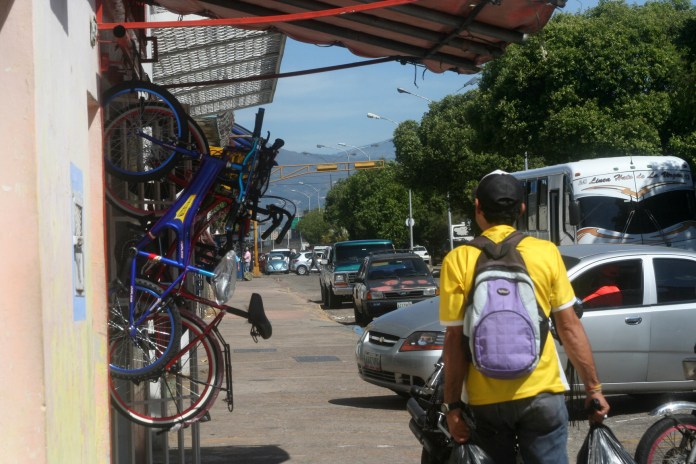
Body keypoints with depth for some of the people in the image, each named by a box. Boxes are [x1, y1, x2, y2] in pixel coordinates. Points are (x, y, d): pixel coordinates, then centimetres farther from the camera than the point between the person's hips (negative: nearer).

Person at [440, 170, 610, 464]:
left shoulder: (458, 260, -6)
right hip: (541, 392, 0)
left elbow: (454, 339, -7)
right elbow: (570, 326, -1)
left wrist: (452, 405, -1)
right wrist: (593, 388, 7)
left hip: (485, 399, 0)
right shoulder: (546, 252, -3)